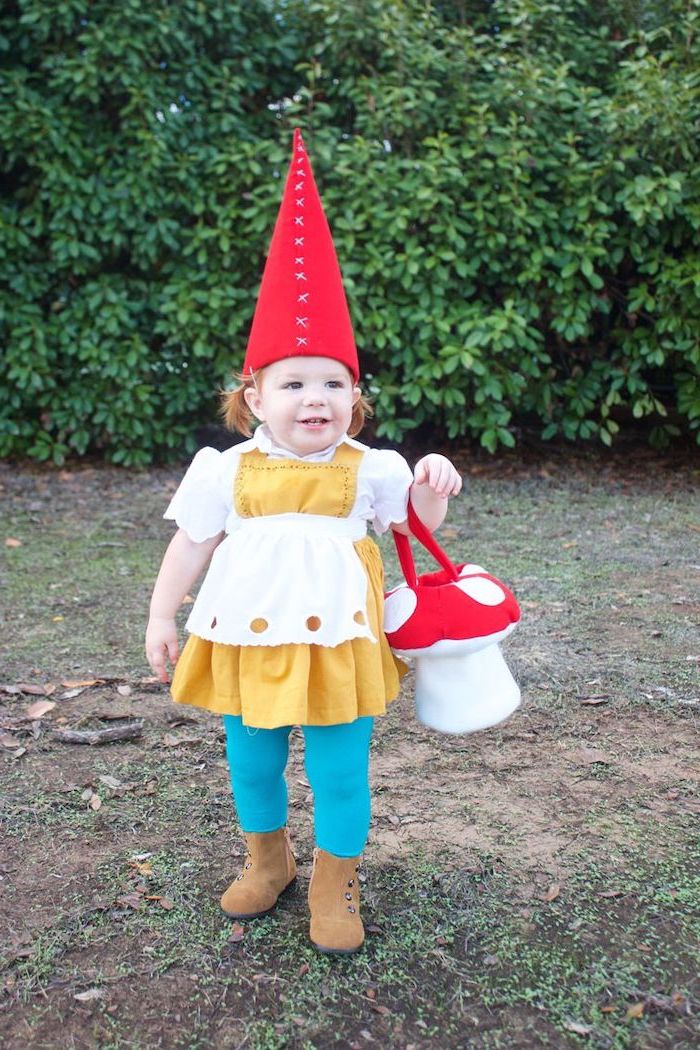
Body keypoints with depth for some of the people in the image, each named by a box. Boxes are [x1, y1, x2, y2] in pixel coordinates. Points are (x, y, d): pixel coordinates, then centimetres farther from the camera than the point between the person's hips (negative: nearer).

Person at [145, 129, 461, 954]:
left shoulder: (367, 470, -5)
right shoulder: (228, 471, -4)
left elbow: (418, 523, 1)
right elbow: (190, 544, 3)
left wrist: (432, 487, -20)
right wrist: (161, 616, 4)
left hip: (333, 642, -1)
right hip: (246, 640, 2)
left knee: (340, 771, 8)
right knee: (252, 763, 19)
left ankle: (336, 885, 31)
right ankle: (266, 861, 45)